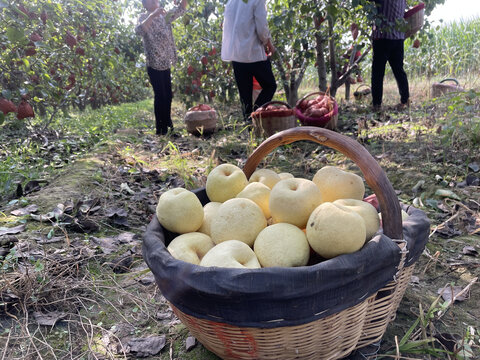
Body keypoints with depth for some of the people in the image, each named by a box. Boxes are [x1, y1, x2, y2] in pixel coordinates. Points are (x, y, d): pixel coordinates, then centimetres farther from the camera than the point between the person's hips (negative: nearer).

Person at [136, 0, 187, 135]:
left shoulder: (164, 16, 12)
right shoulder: (144, 17, -6)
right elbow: (139, 30, -28)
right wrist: (153, 15, -34)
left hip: (166, 64, 7)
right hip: (154, 65, -6)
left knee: (168, 96, 11)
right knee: (160, 96, -4)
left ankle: (168, 125, 24)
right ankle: (161, 129, 5)